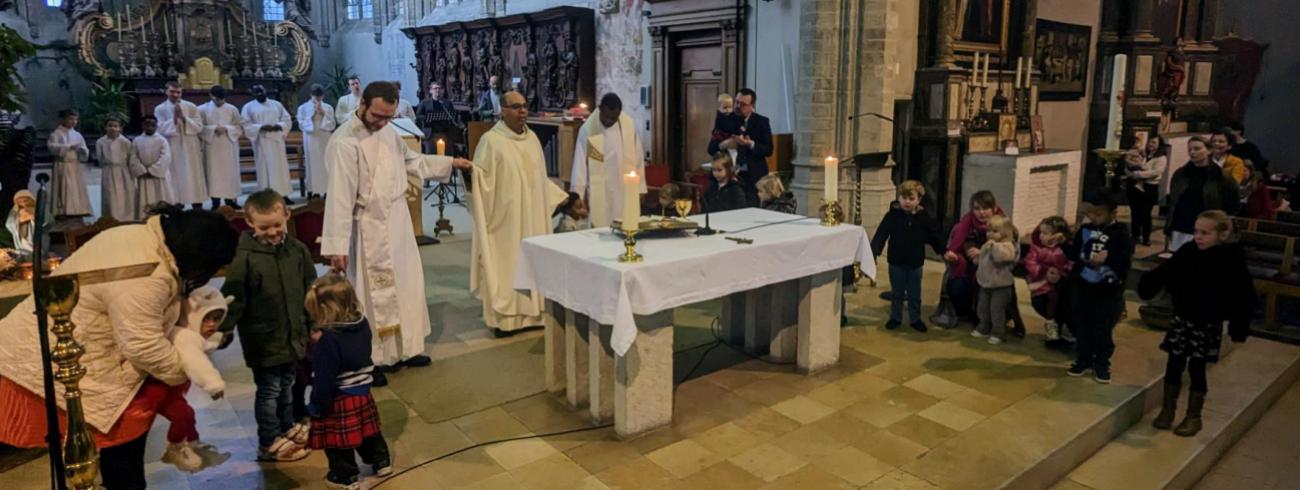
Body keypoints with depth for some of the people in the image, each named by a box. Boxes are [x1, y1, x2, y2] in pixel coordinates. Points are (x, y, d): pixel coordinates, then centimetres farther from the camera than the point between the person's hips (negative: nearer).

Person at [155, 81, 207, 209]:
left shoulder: (191, 107, 4)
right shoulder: (160, 109, 2)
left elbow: (199, 126, -3)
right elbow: (161, 129, -7)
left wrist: (183, 118, -15)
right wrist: (174, 118, -17)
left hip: (190, 150, 1)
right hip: (172, 150, -1)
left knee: (194, 179, 3)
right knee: (176, 180, 1)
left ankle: (198, 209, 7)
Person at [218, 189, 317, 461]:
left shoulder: (297, 250, -1)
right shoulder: (244, 256, -16)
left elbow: (310, 291, 8)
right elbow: (233, 298, -15)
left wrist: (314, 325, 10)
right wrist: (225, 329, -21)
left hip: (292, 335, 5)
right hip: (263, 339, -5)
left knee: (287, 386, 20)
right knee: (269, 390, 6)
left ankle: (287, 431, 38)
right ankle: (270, 443, 21)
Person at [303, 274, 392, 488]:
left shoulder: (328, 340, -27)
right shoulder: (362, 323, -6)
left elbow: (324, 379, -22)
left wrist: (316, 406, -10)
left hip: (339, 401, -7)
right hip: (362, 394, 7)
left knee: (339, 440, 12)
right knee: (368, 431, 24)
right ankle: (381, 462, 38)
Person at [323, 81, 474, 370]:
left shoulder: (387, 131, 4)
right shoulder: (345, 142, -21)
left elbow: (411, 160, 22)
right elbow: (340, 196, -22)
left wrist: (450, 163, 20)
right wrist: (337, 246, -22)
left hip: (399, 221, 8)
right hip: (371, 228, -8)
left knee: (408, 285, 16)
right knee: (375, 295, 2)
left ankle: (406, 349, 32)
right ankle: (370, 361, 18)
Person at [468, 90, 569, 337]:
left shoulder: (532, 137, 9)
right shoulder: (491, 140, -11)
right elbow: (480, 179, -13)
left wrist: (560, 196, 21)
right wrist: (470, 173, -33)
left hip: (534, 216, 7)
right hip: (506, 217, -6)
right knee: (505, 264, -1)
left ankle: (531, 313, 22)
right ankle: (503, 318, 8)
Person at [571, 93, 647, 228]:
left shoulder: (629, 125, -2)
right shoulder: (587, 129, -7)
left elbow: (638, 159, 5)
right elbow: (580, 164, -3)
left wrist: (640, 189, 5)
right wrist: (579, 196, -3)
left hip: (627, 192, 2)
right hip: (599, 194, -2)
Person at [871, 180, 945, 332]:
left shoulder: (923, 217, -4)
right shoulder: (892, 215, -10)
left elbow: (934, 235, 6)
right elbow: (881, 234, -16)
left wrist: (944, 251, 5)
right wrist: (874, 252, -28)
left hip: (915, 262, 1)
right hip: (896, 262, -1)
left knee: (914, 294, 12)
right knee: (897, 293, 12)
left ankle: (915, 319, 26)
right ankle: (895, 317, 26)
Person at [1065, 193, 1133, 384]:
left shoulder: (1120, 234, -9)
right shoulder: (1085, 230, 1)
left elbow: (1126, 261, -16)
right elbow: (1074, 253, 4)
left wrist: (1108, 258, -32)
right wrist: (1065, 245, -13)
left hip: (1108, 291, -3)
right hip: (1082, 286, 3)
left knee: (1103, 329, 6)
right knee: (1083, 326, 13)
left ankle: (1102, 364, 20)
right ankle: (1083, 360, 26)